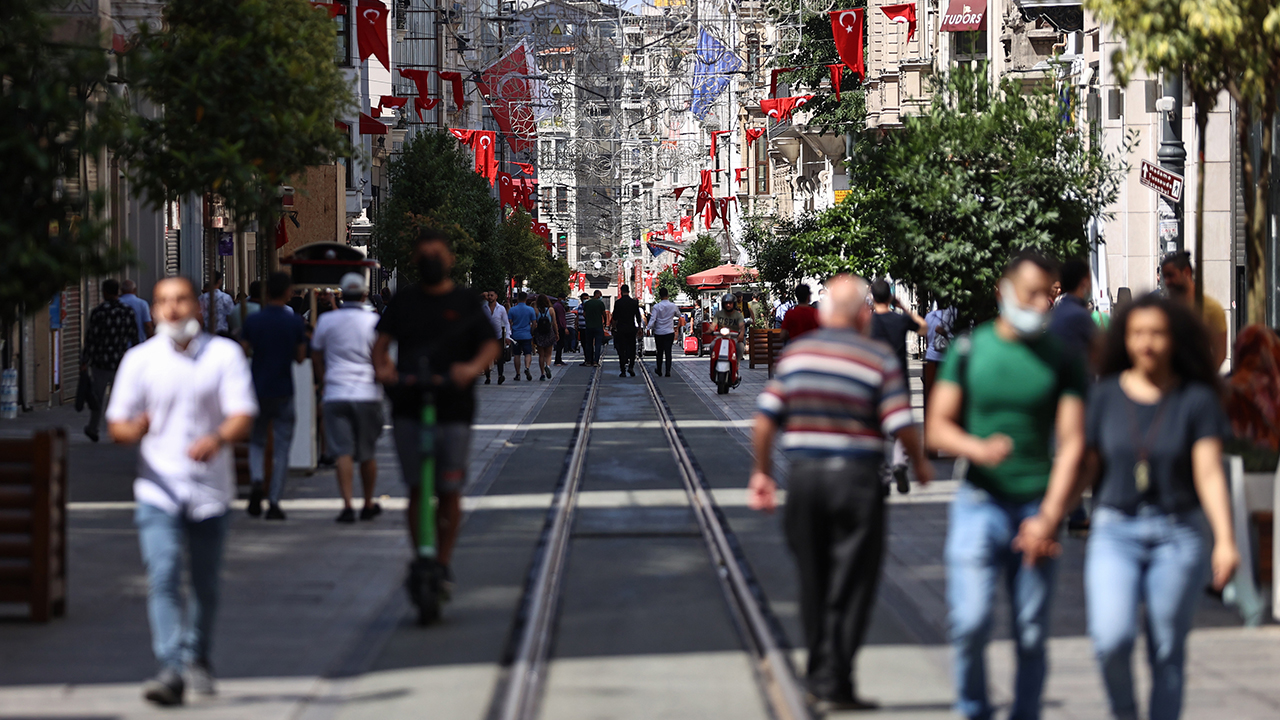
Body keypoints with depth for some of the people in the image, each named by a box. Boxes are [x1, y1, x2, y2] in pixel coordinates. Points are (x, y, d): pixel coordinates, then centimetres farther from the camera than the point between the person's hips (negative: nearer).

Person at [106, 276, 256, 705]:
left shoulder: (224, 355, 2)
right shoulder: (139, 360, 5)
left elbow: (243, 416, -7)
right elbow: (116, 424, 4)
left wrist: (218, 438, -28)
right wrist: (132, 429, -20)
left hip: (210, 489, 1)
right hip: (158, 489, 0)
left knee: (205, 584, 10)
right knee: (163, 577, -14)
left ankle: (197, 658, 32)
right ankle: (170, 671, -20)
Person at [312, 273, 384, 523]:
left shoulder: (326, 321, 3)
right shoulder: (374, 321, -2)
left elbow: (316, 358, 12)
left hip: (335, 393, 0)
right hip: (368, 394, 0)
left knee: (342, 452, -3)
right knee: (368, 453, 11)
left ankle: (347, 505, -16)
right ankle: (368, 505, 22)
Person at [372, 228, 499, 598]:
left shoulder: (465, 302, 6)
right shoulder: (404, 300, 12)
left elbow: (491, 345, -2)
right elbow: (383, 340, 5)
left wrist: (472, 367, -24)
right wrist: (382, 365, -17)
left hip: (453, 410, -1)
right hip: (408, 407, 1)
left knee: (450, 490, -1)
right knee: (417, 487, -1)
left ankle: (443, 563, 11)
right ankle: (418, 557, 9)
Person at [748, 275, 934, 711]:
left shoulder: (795, 353, 4)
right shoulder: (879, 360, -7)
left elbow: (766, 417, 2)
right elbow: (901, 425, -10)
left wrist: (762, 471, 12)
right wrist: (920, 463, 9)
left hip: (803, 475, 4)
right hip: (856, 478, -4)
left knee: (813, 582, 15)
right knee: (850, 586, 2)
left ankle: (819, 673, 23)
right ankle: (836, 684, 0)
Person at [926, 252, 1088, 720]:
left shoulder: (1061, 362, 5)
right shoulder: (969, 350, 4)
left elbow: (1072, 443, 0)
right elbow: (937, 429, 3)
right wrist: (978, 449, -19)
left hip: (1036, 508, 1)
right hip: (979, 505, -1)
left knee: (1032, 633, 2)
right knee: (970, 623, -11)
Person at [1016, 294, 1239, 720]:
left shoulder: (1197, 400, -2)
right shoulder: (1106, 396, 3)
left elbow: (1210, 474, -9)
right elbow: (1082, 466, 6)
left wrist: (1225, 541, -20)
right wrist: (1047, 519, -6)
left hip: (1179, 538, -1)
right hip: (1115, 532, 1)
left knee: (1166, 652, 3)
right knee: (1112, 638, -17)